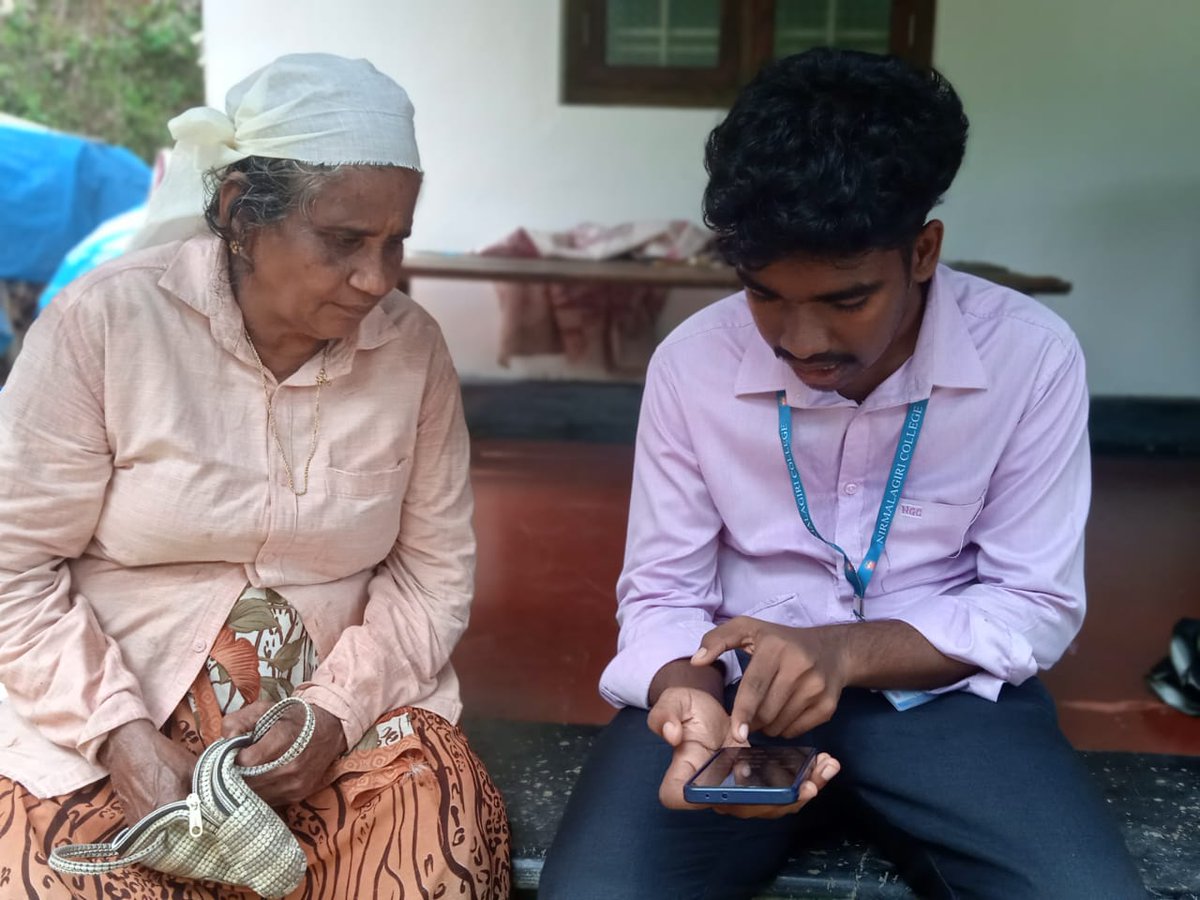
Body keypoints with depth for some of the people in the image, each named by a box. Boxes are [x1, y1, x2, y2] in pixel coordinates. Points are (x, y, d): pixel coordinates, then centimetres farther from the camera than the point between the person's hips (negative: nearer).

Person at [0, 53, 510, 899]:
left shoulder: (413, 347, -2)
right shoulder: (104, 321, -11)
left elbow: (434, 568, 2)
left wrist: (337, 711, -13)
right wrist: (122, 736, -17)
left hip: (345, 709, 2)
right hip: (102, 720, -1)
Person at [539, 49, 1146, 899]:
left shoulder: (1032, 357, -12)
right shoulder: (692, 361, -10)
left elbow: (1038, 606, -7)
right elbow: (661, 594, -3)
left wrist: (848, 652, -24)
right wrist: (692, 697, -26)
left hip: (943, 683, 1)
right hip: (734, 679, 0)